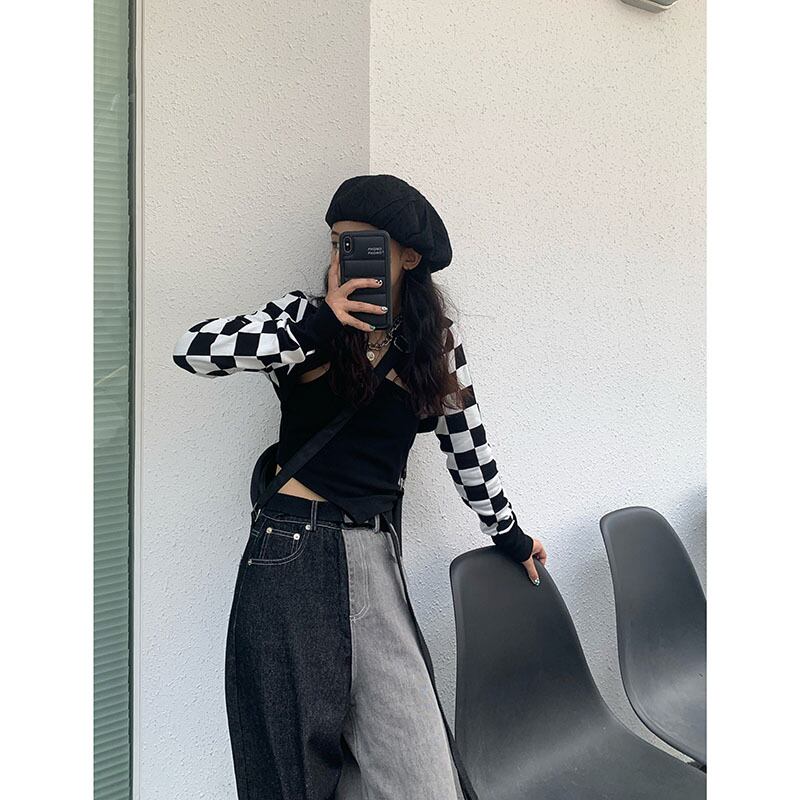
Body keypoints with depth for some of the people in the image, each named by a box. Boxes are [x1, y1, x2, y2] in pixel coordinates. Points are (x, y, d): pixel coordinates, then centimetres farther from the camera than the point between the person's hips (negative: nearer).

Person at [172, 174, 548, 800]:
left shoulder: (438, 339, 7)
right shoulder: (309, 318, 0)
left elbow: (466, 443, 15)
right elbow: (193, 350, -14)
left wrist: (508, 535, 22)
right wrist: (319, 326, -22)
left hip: (377, 558, 3)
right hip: (292, 554, -2)